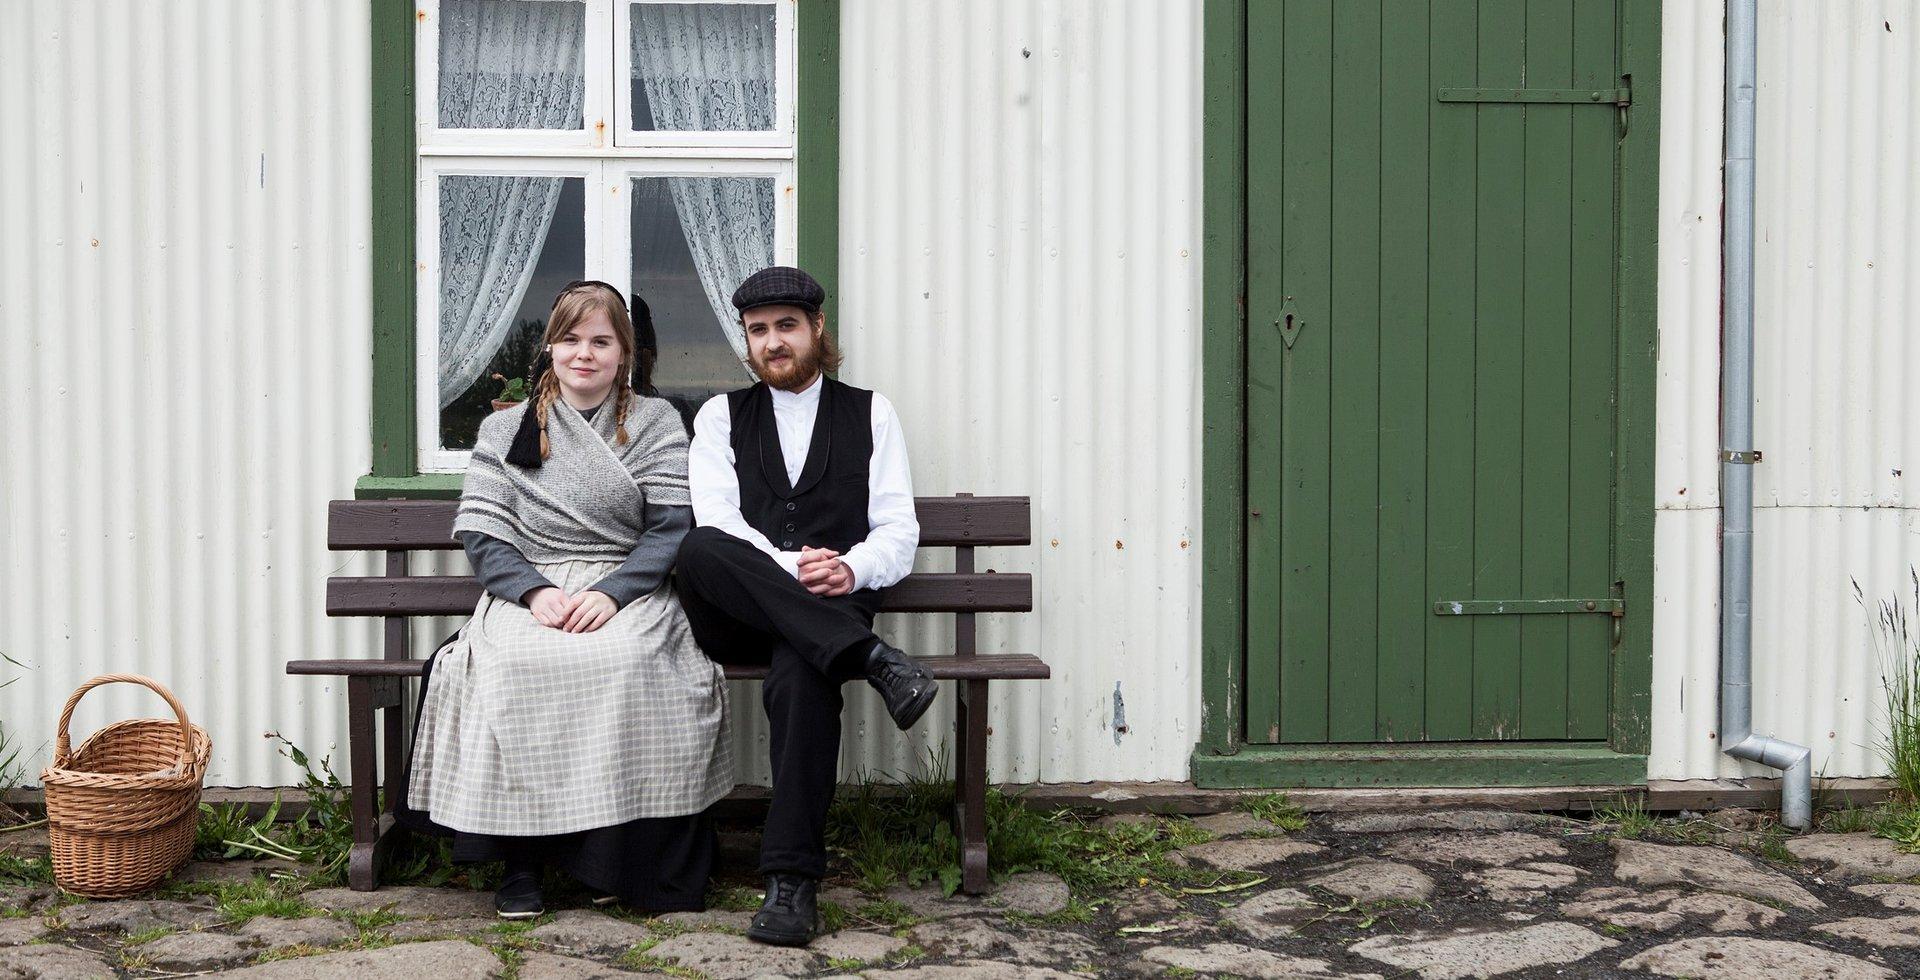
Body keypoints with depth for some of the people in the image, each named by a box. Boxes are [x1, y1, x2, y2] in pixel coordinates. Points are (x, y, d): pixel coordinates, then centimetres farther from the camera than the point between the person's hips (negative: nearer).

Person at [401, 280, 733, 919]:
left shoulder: (655, 423, 12)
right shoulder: (505, 430, 16)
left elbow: (670, 529, 0)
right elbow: (481, 534, 5)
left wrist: (610, 593, -17)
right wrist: (536, 591, -14)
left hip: (626, 590, -1)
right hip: (527, 589, 1)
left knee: (623, 660, -36)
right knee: (511, 664, -33)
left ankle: (613, 851, -22)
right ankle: (520, 857, -23)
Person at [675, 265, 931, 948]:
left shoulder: (870, 413, 16)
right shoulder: (722, 416, 16)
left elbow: (899, 531, 8)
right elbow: (716, 520, 0)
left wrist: (852, 569, -15)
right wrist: (788, 567, -19)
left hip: (832, 606, -1)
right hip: (735, 618, 1)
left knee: (799, 676, -37)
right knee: (701, 550, -34)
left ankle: (792, 882, -34)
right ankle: (872, 660, -37)